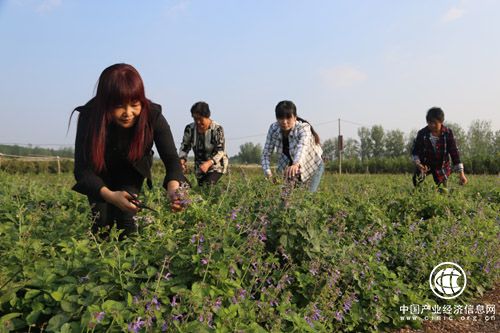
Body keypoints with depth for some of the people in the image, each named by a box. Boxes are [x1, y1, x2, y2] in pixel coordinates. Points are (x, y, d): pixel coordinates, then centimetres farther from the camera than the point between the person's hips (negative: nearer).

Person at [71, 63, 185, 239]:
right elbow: (83, 169, -33)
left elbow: (171, 159, -33)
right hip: (100, 174, 0)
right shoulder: (89, 117, -34)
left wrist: (173, 188, -56)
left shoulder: (152, 115, -32)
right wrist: (110, 195, -52)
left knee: (126, 219, -11)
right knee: (102, 222, -7)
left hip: (131, 172, 0)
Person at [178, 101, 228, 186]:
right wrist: (182, 160, -22)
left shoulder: (217, 129, -18)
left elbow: (220, 151, -21)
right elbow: (184, 147, 0)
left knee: (208, 187, -24)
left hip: (216, 165, -5)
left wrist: (208, 163, -38)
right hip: (200, 167, 5)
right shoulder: (189, 129, -6)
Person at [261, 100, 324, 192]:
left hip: (313, 167, -3)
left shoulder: (303, 128, -31)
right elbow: (266, 153, -17)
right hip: (288, 166, 3)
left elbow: (302, 146, -52)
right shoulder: (273, 129, -20)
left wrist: (296, 164, -73)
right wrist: (268, 172, -36)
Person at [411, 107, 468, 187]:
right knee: (417, 179, -20)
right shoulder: (422, 133, -12)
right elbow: (415, 151, -2)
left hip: (441, 165, 0)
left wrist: (461, 173, -17)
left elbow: (454, 153, -12)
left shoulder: (448, 133, -13)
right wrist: (417, 163, -22)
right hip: (424, 164, 0)